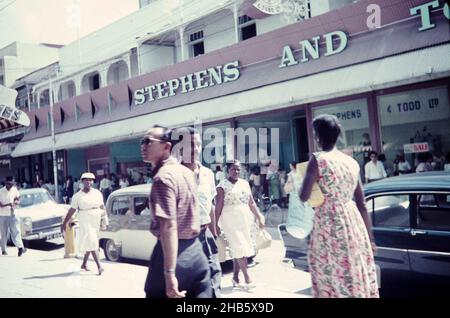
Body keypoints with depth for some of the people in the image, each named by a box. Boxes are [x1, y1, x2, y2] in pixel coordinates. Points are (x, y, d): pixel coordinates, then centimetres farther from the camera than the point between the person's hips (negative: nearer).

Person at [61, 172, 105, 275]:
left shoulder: (98, 193, 6)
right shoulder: (77, 196, -2)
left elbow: (102, 207, 12)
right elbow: (72, 210, 3)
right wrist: (64, 223, 5)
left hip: (97, 221, 4)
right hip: (85, 222, -4)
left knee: (89, 243, 13)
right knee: (91, 243, -11)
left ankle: (84, 264, 28)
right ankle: (99, 266, -14)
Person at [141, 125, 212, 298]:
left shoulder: (163, 177, -17)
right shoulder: (187, 172, 11)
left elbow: (169, 227, -24)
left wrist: (170, 274, -27)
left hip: (173, 251, -8)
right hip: (195, 250, 8)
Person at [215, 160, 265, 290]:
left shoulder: (245, 183, 11)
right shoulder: (222, 186, -4)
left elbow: (251, 203, 13)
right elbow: (218, 207, -7)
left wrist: (259, 217, 9)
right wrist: (215, 224, -10)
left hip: (245, 220, 5)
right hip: (230, 220, -5)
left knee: (239, 249, 7)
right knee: (239, 247, -10)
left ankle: (235, 277, 18)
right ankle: (248, 279, -9)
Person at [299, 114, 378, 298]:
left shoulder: (318, 160, -9)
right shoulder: (352, 162, 9)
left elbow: (304, 197, -12)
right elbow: (362, 204, 11)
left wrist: (297, 178, 8)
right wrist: (370, 237, 17)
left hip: (328, 225, -6)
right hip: (353, 222, 6)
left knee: (332, 279, 4)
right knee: (359, 277, 13)